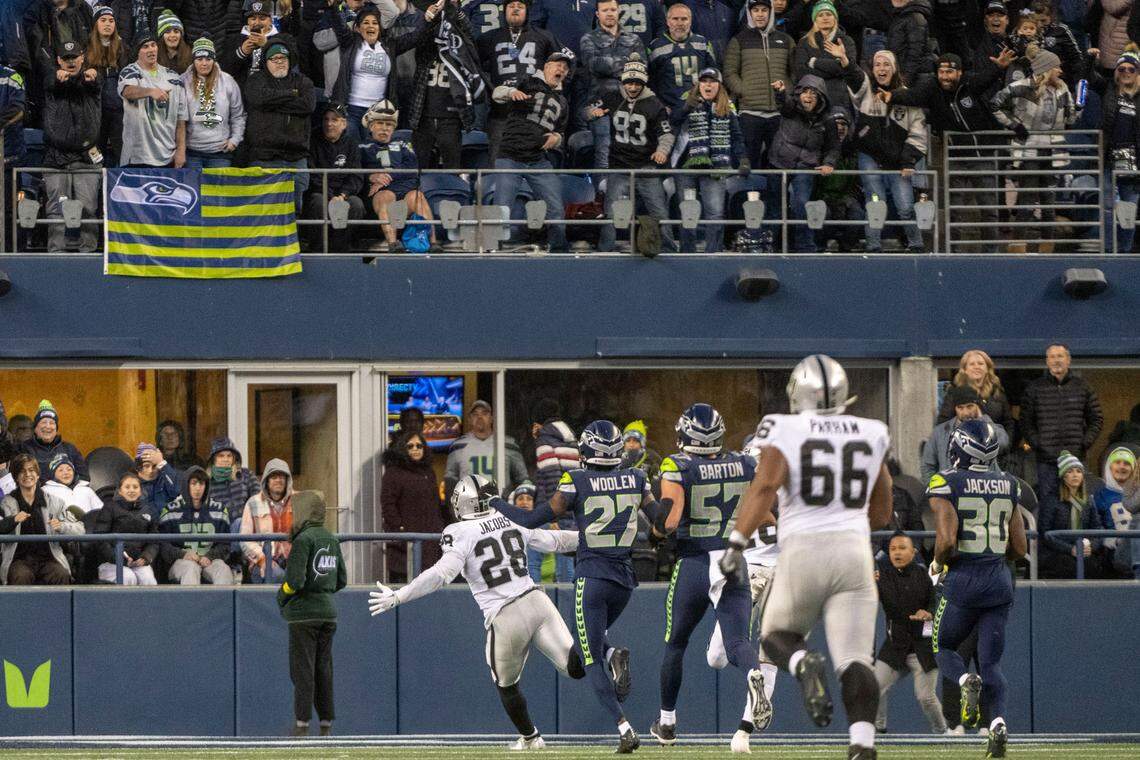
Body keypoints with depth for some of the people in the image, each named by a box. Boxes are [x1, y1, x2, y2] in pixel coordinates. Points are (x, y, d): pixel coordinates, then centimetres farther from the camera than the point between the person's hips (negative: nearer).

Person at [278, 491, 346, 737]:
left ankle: (302, 724, -4)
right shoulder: (332, 540, 9)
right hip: (328, 611, 7)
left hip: (304, 614, -7)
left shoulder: (304, 539, -13)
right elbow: (342, 580, 13)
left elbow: (295, 580, -19)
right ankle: (326, 724, 9)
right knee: (323, 669, 10)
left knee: (302, 670, -3)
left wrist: (281, 595, -1)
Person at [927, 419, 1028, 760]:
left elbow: (946, 542, -19)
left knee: (943, 647, 18)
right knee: (991, 663, 8)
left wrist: (938, 563, 1)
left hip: (963, 580, -4)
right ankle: (998, 722, -16)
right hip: (1000, 579, 4)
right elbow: (1019, 548, 9)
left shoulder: (946, 485, -9)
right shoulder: (1007, 486, 6)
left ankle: (966, 682, -13)